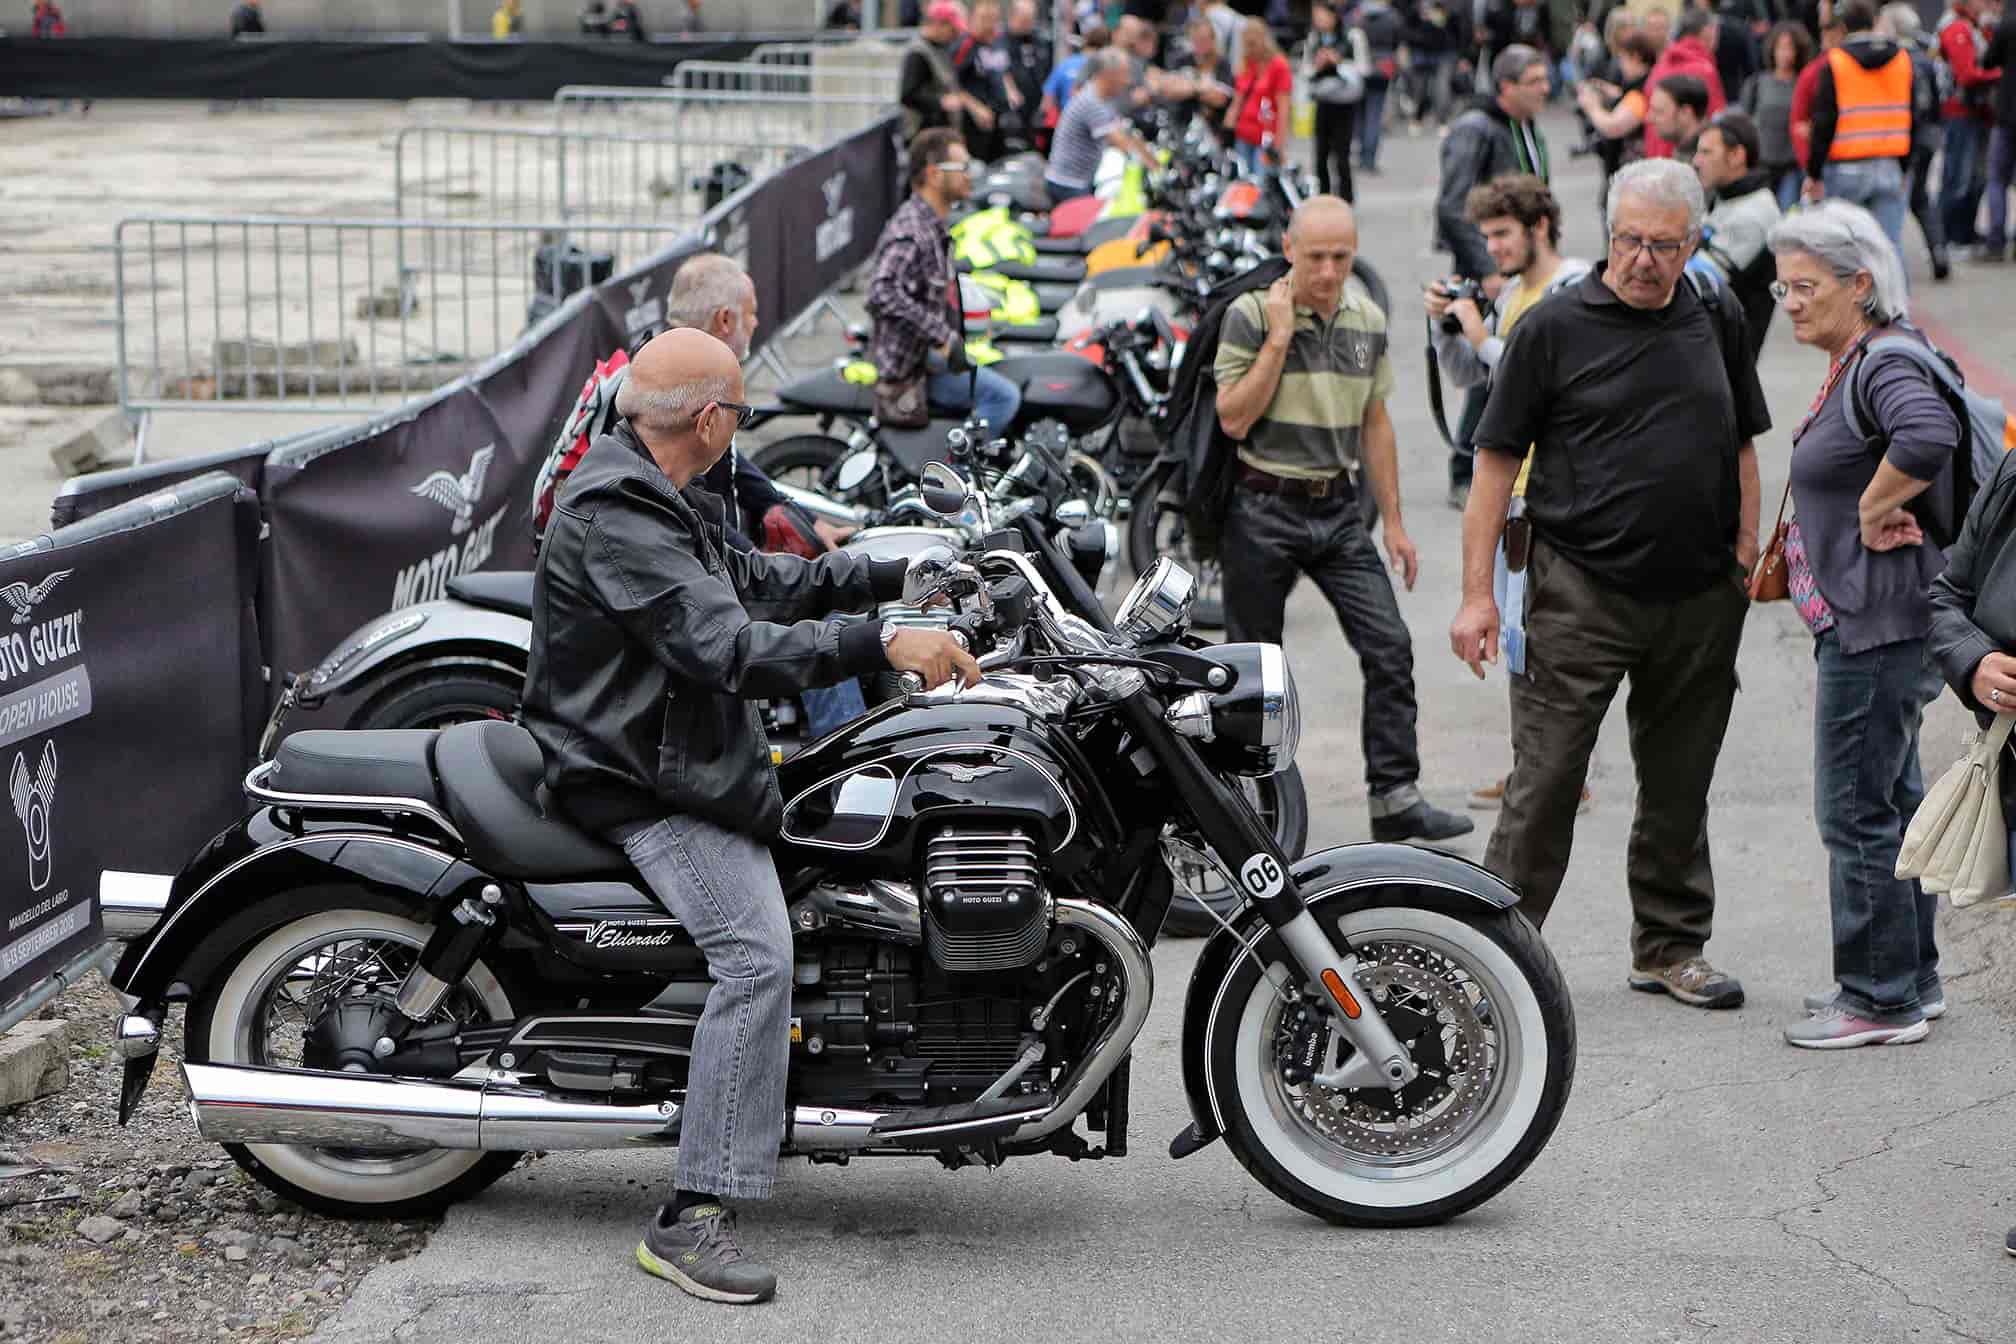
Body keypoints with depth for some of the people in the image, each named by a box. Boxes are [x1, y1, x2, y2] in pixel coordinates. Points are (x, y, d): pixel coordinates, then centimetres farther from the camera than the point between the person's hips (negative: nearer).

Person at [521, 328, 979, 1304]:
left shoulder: (650, 492, 12)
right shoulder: (616, 516, -22)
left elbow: (758, 579, 22)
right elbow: (727, 646, -31)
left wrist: (901, 576, 20)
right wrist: (882, 644, -34)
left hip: (679, 750, 11)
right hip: (638, 783, -11)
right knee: (757, 951, -26)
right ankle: (690, 1219, -27)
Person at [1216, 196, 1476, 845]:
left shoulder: (1368, 321, 7)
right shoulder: (1250, 314, -9)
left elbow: (1375, 425, 15)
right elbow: (1234, 419, -16)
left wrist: (1392, 521, 13)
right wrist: (1279, 336, -19)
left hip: (1339, 510, 4)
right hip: (1264, 510, -4)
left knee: (1389, 646, -6)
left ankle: (1395, 797, -3)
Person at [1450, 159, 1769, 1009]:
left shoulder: (1716, 323, 9)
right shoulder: (1553, 328, -4)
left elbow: (1742, 449, 17)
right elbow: (1497, 462, -4)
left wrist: (1747, 558, 9)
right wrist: (1477, 594, -8)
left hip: (1699, 596, 4)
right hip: (1581, 592, -4)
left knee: (1680, 782, 12)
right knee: (1545, 780, -5)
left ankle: (1671, 946, 24)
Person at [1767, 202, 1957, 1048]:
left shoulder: (1886, 367, -18)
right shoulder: (1858, 365, 13)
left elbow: (1928, 437, -40)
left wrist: (1875, 511, -24)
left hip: (1878, 623, -11)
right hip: (1872, 620, 11)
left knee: (1858, 812, -4)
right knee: (1892, 801, 18)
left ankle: (1881, 1001, 4)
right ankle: (1911, 978, 29)